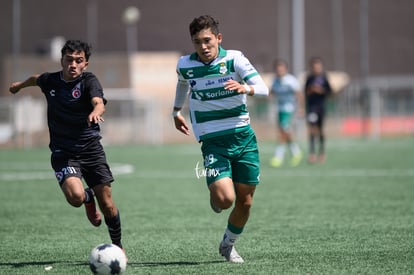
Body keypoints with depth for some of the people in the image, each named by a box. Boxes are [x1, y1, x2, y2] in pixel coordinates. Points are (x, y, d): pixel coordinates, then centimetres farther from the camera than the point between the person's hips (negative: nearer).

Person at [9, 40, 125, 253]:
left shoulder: (89, 81, -10)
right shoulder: (50, 80, 1)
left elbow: (99, 103, -31)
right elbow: (36, 79, 27)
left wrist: (95, 112, -55)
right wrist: (21, 85, 48)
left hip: (91, 149, -1)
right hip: (63, 152, 1)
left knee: (107, 204, -1)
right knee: (75, 196, -25)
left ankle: (118, 247, 24)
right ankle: (88, 198, 14)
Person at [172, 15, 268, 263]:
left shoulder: (234, 59, -8)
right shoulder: (185, 65, -2)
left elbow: (263, 88, -17)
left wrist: (245, 88, -38)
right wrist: (177, 111, 34)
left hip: (243, 138, 1)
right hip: (213, 142, -1)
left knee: (245, 202, 6)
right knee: (225, 199, -20)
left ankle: (228, 245, 32)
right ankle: (214, 196, 18)